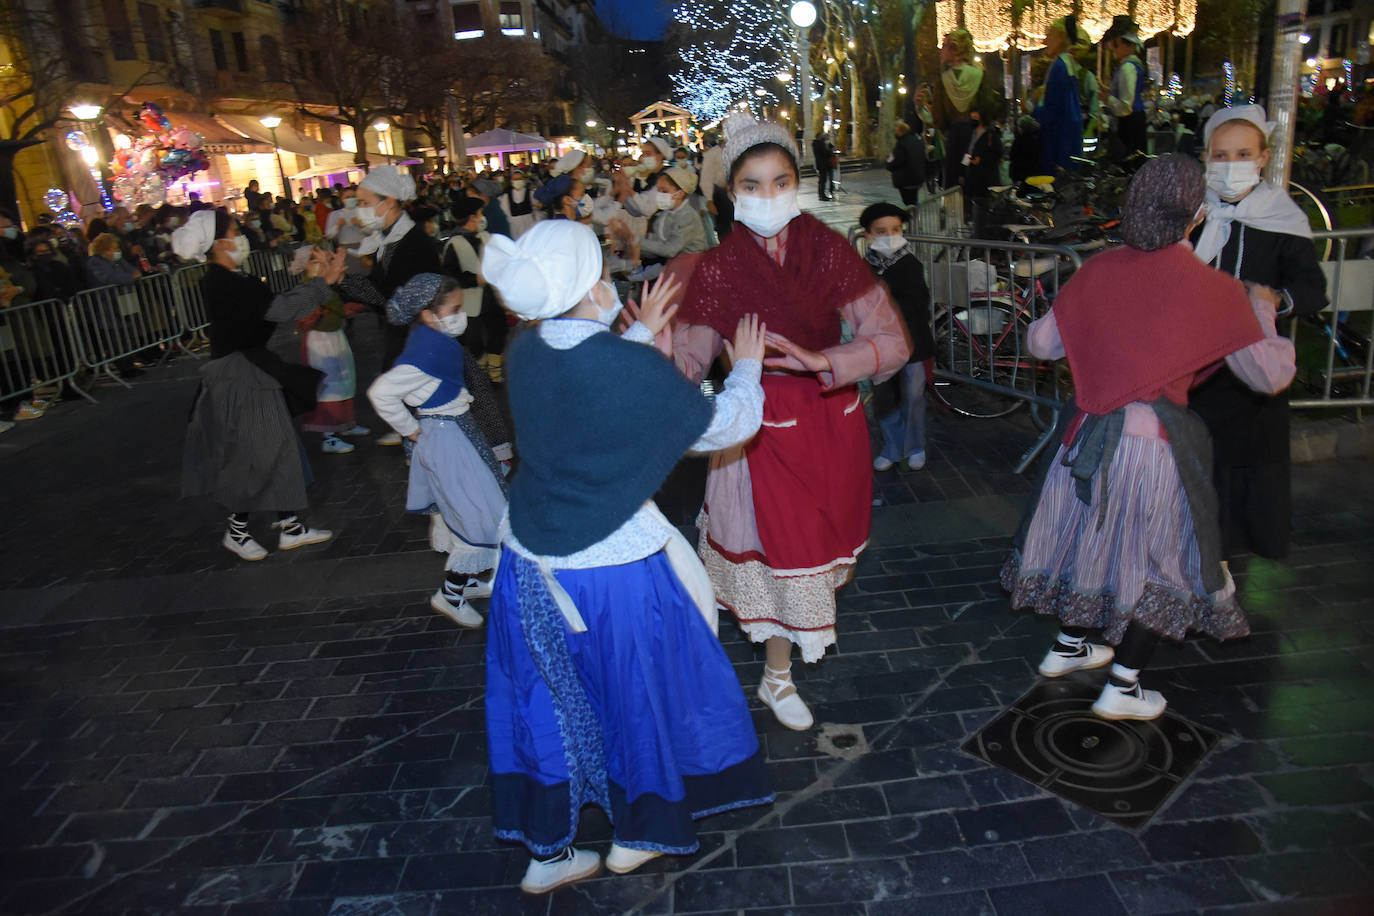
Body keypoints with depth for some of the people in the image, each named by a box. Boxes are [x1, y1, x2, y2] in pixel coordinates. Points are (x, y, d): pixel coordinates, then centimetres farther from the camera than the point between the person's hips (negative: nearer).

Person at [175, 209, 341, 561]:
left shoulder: (221, 281, 10)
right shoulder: (227, 284, -21)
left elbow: (272, 305, 9)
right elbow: (282, 309, -25)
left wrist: (311, 281, 5)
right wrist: (323, 282, -18)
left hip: (252, 376, 10)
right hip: (242, 380, -10)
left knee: (278, 448, 14)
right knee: (251, 456, 2)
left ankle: (290, 527, 23)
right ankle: (236, 532, 20)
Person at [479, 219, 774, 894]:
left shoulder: (526, 351, -6)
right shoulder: (633, 367, -24)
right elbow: (727, 426, -10)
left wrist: (640, 335, 23)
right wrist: (747, 365, 8)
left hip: (530, 560, 6)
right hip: (613, 568, -6)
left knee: (548, 698, 21)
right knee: (639, 691, 19)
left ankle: (546, 851, 38)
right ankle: (637, 835, 41)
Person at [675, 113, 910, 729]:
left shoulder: (829, 250, -9)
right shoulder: (718, 268, -12)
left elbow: (892, 342, -15)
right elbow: (688, 363, -13)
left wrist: (819, 360, -31)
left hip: (833, 420, 3)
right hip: (764, 429, -3)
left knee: (824, 535, 21)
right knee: (779, 547, 5)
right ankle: (777, 676, 28)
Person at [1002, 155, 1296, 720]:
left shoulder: (1097, 271, -2)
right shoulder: (1215, 290, -10)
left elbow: (1041, 342, 7)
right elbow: (1272, 376, -1)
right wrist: (1263, 313, 15)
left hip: (1086, 433, 4)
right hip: (1155, 442, -4)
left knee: (1090, 536, 23)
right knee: (1160, 561, 13)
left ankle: (1068, 647, 39)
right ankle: (1122, 688, 20)